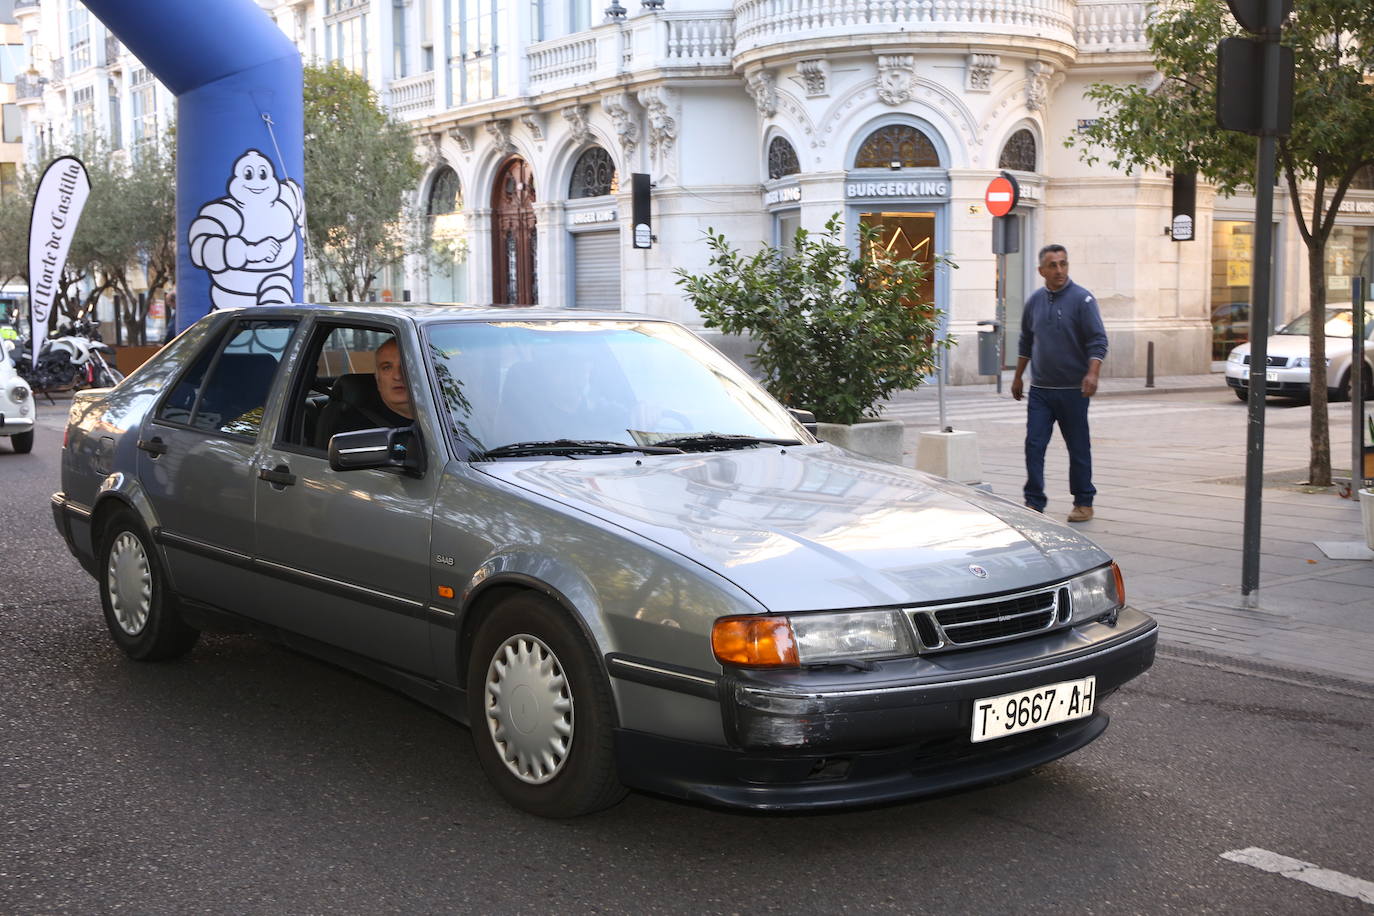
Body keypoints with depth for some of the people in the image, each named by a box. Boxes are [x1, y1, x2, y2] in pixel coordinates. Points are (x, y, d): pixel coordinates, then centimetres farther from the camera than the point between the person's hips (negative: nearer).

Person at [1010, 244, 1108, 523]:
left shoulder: (1082, 299, -7)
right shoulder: (1035, 301, 9)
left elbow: (1098, 340, -11)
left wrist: (1092, 373, -25)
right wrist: (1018, 376, 22)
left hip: (1072, 389, -4)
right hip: (1040, 389, 4)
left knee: (1078, 448, 5)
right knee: (1034, 445, -3)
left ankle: (1084, 503, 17)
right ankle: (1034, 502, 3)